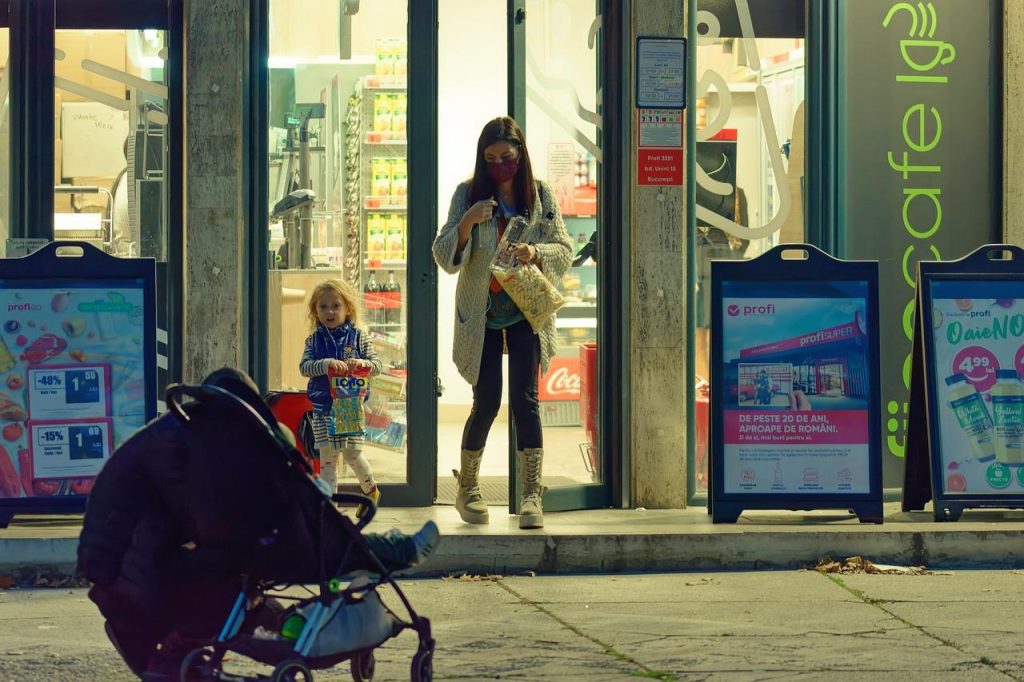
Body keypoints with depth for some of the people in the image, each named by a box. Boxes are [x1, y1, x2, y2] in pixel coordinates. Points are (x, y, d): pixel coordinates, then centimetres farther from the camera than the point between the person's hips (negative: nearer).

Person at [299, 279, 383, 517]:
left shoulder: (358, 337, 2)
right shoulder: (314, 340, 5)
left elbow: (377, 365, 1)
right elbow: (304, 367, -6)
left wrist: (363, 363, -20)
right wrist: (326, 364, -24)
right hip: (322, 408, 2)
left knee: (352, 453, -3)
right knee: (327, 457, 3)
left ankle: (370, 489, 23)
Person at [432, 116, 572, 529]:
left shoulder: (540, 196, 3)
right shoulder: (468, 195, 1)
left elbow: (564, 250, 3)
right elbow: (444, 257, -3)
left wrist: (536, 253, -19)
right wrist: (467, 223, -21)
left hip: (527, 312, 0)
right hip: (481, 314, 0)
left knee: (525, 400, -7)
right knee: (486, 403, -1)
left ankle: (530, 496, -7)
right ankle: (467, 487, 20)